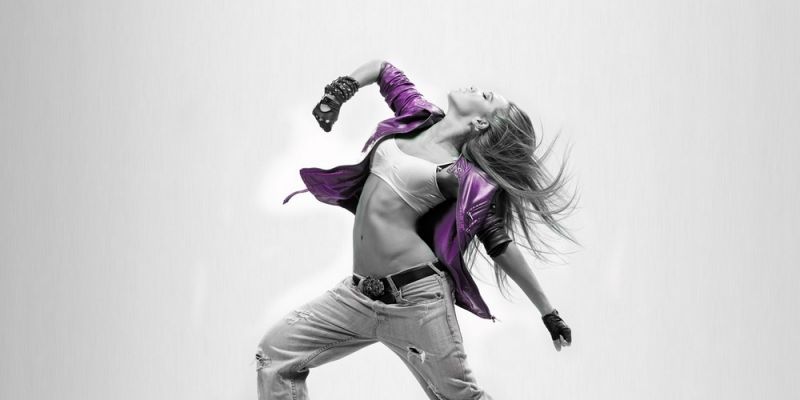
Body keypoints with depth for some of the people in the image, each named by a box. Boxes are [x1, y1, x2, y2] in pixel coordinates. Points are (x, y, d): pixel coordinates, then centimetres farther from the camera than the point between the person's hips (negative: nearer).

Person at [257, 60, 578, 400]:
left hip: (415, 297, -7)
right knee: (275, 354, 0)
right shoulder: (418, 114, 7)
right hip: (359, 292, 7)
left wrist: (547, 311, 1)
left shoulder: (469, 179, -9)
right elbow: (381, 68, 23)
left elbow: (500, 246, -2)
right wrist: (337, 94, 8)